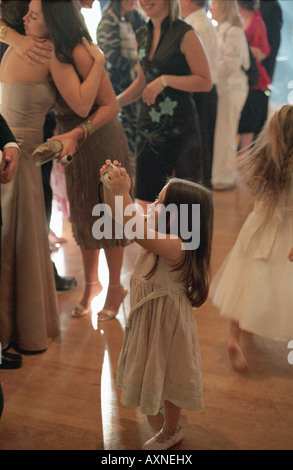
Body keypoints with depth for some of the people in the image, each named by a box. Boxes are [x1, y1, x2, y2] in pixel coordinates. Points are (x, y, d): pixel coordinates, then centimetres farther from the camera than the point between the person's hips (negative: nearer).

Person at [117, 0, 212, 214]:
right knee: (146, 199, 8)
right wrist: (115, 102, 9)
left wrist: (165, 80, -19)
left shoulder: (185, 34, -9)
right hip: (150, 126, 7)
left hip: (181, 128, -6)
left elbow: (205, 81, -11)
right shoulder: (142, 35, 11)